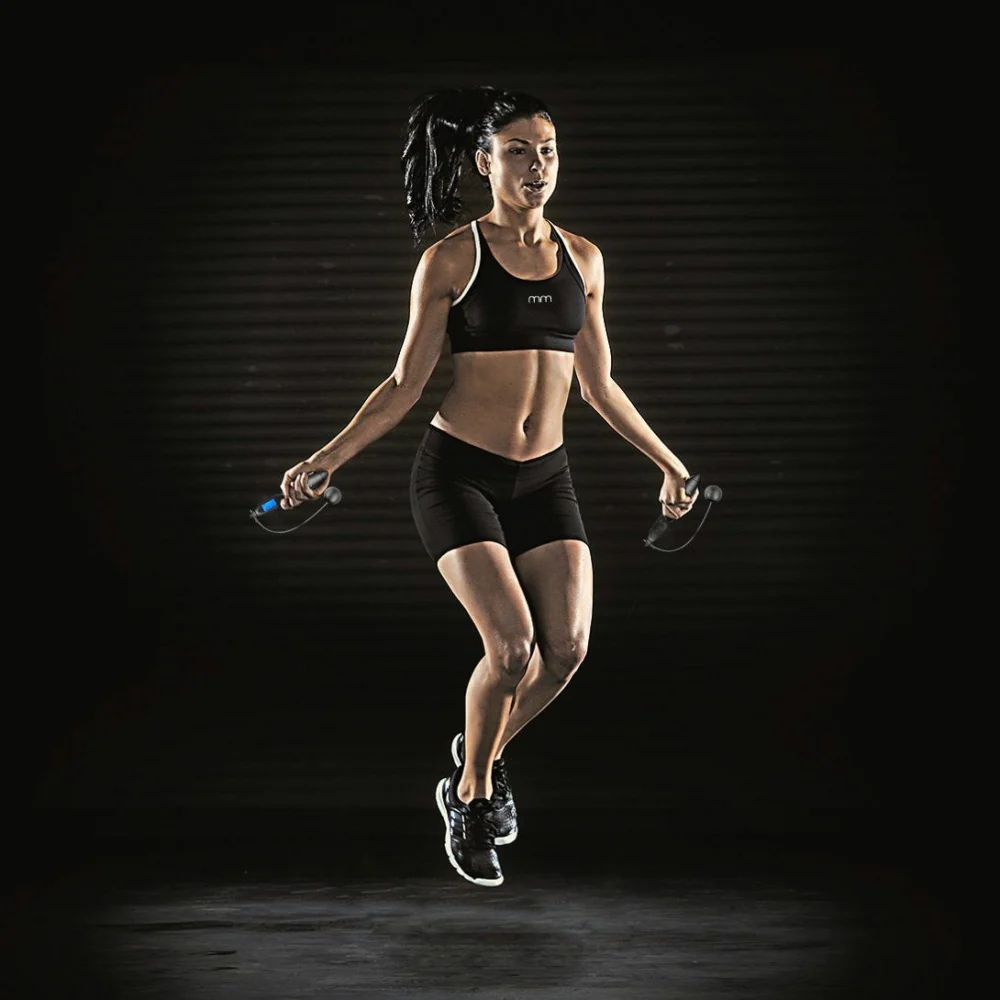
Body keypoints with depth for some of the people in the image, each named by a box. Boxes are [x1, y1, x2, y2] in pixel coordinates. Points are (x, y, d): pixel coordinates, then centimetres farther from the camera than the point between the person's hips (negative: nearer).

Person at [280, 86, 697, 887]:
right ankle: (471, 797, 9)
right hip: (459, 472, -4)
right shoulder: (452, 259, -4)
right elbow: (406, 385, -3)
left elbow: (599, 384, 17)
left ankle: (483, 756, 21)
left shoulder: (582, 258, 8)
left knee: (568, 647, -9)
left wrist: (667, 461, 22)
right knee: (512, 645, -17)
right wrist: (327, 458, -13)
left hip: (545, 477, 4)